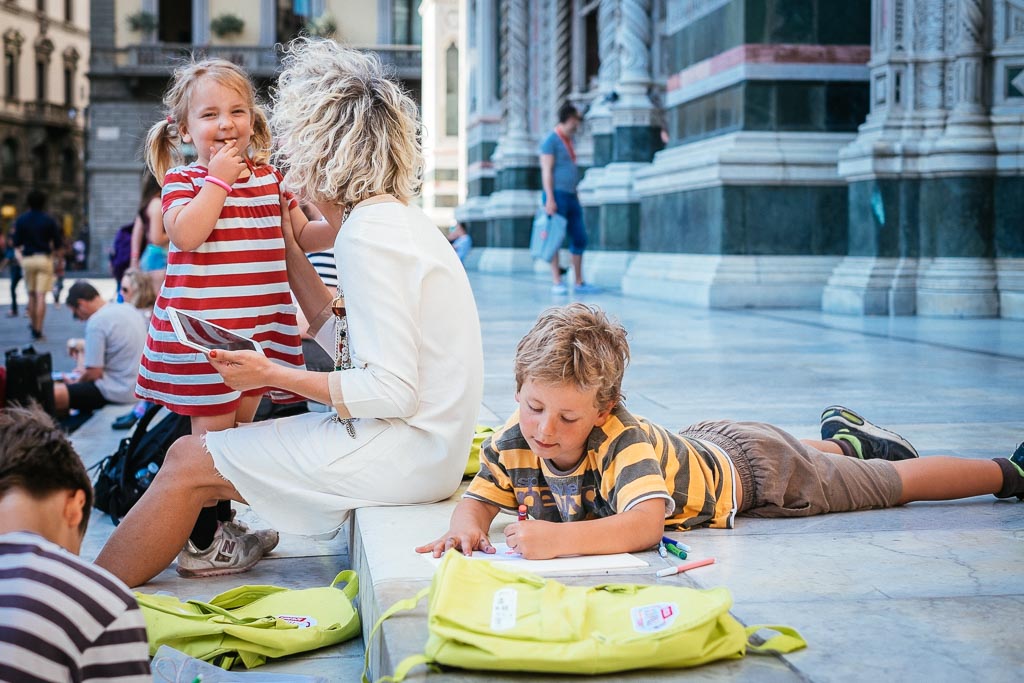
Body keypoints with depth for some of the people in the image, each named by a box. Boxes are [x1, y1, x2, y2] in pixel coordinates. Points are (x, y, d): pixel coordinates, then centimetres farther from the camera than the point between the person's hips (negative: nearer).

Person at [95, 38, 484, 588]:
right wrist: (289, 246, 18)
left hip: (406, 449, -10)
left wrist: (273, 375, -16)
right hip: (415, 441, 10)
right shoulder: (389, 217, 12)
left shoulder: (369, 234, -19)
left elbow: (392, 391, -23)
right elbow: (345, 341, 17)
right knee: (210, 447, 16)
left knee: (189, 463, -5)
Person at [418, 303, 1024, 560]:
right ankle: (843, 438, 69)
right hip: (702, 444, 6)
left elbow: (646, 524, -58)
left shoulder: (623, 440, -44)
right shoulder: (514, 441, -26)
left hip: (752, 467, -6)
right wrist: (468, 524, -43)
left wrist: (560, 537, -71)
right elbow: (479, 497, -19)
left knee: (895, 482, 13)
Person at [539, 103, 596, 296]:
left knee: (580, 238, 5)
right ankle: (557, 283, -4)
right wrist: (549, 198, -19)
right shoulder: (551, 140, -5)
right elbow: (546, 171, -12)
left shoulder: (568, 141, 20)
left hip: (571, 197, 8)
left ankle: (579, 283, 10)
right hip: (557, 195, -8)